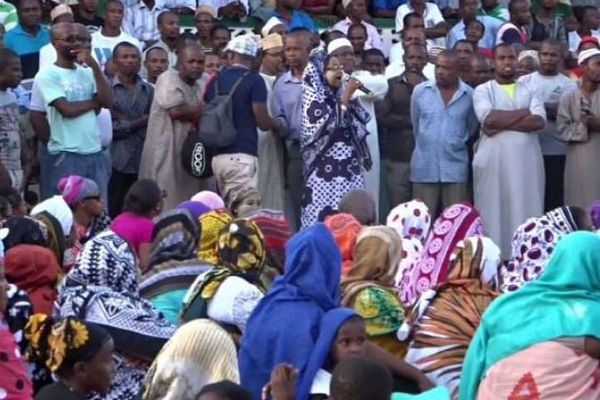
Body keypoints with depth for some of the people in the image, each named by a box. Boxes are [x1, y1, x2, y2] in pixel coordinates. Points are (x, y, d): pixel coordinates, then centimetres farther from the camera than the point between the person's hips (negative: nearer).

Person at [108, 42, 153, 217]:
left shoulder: (149, 90, 15)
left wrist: (125, 122, -7)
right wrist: (138, 123, -3)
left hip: (144, 162, 4)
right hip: (117, 162, -3)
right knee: (114, 213, -1)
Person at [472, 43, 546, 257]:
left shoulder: (529, 90, 13)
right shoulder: (483, 90, 7)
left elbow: (538, 121, -4)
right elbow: (488, 118, -12)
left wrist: (502, 123, -11)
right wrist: (523, 113, -5)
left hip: (526, 161, 2)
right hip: (493, 161, -2)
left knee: (526, 211, 0)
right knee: (493, 213, -3)